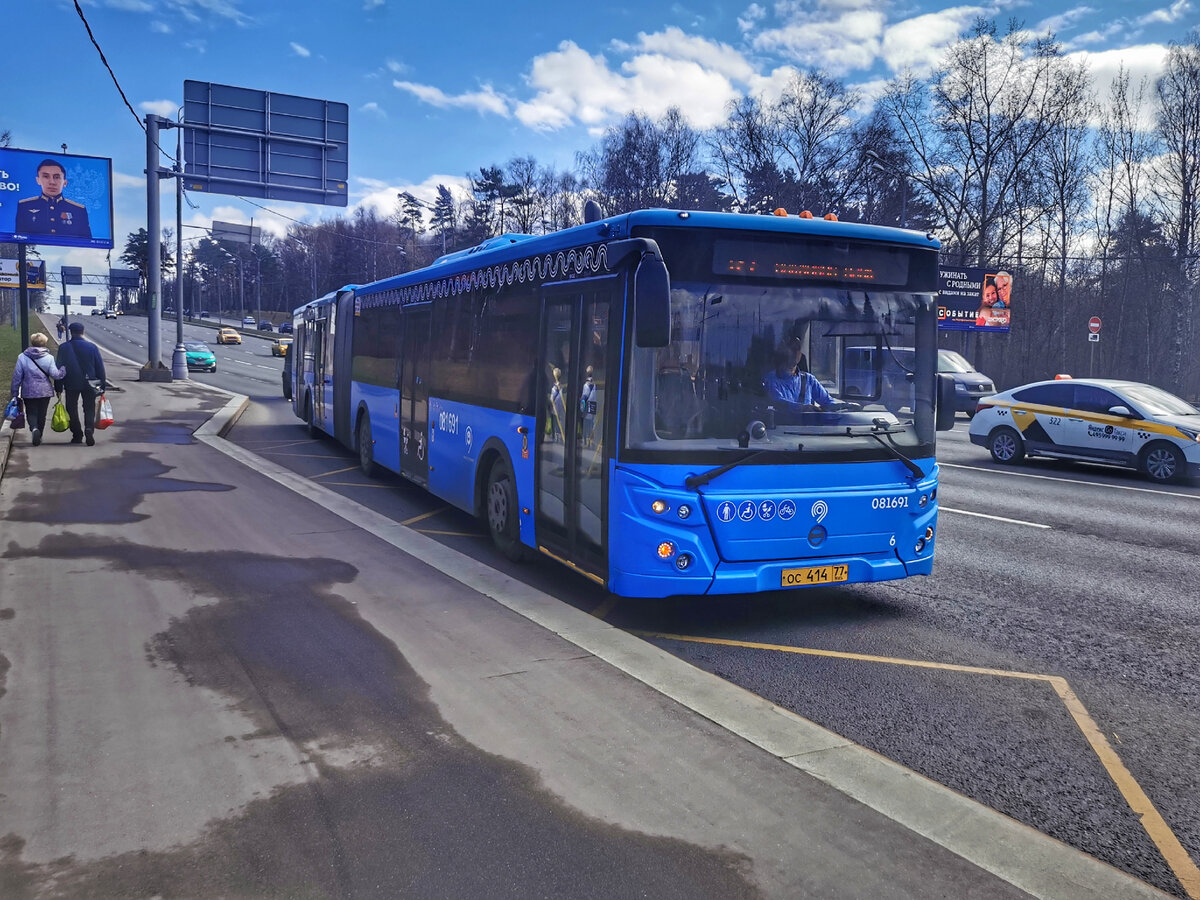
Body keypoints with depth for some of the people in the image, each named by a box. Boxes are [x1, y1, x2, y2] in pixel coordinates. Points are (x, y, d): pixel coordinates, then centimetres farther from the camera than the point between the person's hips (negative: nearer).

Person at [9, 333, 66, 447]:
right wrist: (63, 371, 7)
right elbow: (54, 374, -12)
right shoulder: (49, 357, -7)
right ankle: (39, 436, 20)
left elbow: (17, 376, -3)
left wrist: (15, 392, 4)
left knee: (31, 412, 10)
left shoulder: (22, 357, -5)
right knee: (42, 414, 13)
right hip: (45, 391, 1)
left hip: (28, 391, 0)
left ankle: (34, 428, -18)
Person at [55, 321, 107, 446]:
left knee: (72, 409, 12)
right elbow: (100, 367, -2)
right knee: (89, 409, 7)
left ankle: (77, 435, 12)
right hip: (89, 383, 0)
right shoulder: (92, 347, -5)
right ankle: (89, 428, -18)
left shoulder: (63, 348, -5)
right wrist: (102, 384, 6)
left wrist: (58, 387, 4)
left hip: (71, 385, 0)